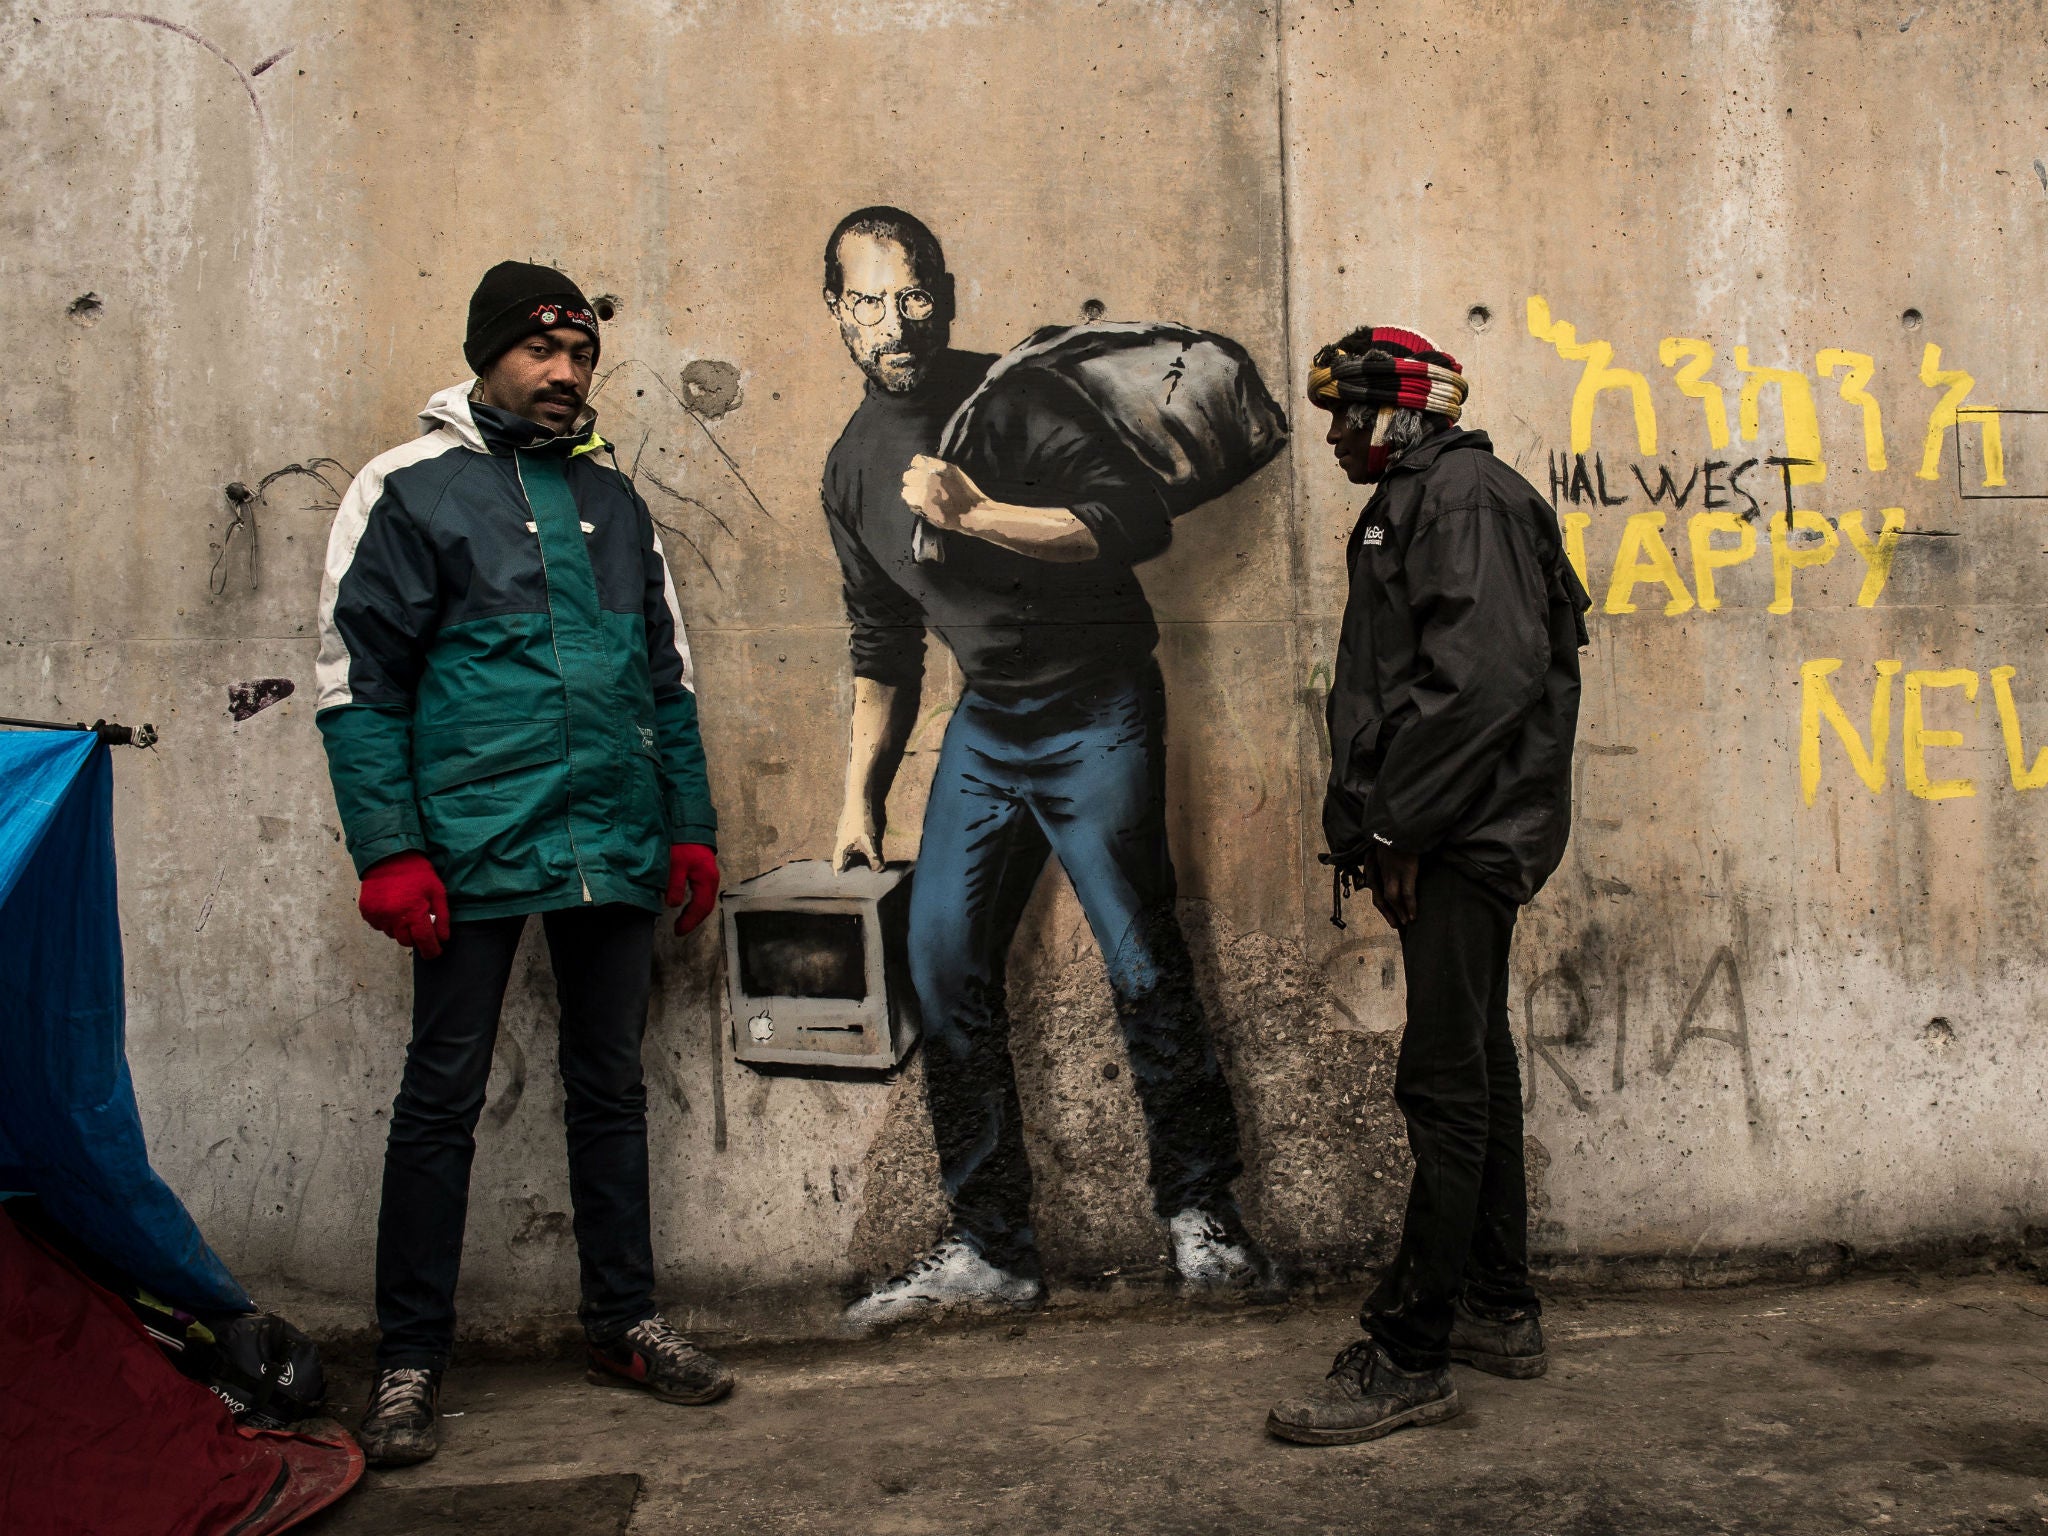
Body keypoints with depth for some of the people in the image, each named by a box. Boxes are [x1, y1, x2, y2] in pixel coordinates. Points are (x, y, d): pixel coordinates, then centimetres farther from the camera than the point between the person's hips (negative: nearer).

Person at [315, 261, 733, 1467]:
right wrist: (390, 853, -12)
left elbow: (669, 676, 16)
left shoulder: (612, 498, 15)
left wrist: (692, 825, 10)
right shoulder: (410, 490, 0)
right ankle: (412, 1360, 17)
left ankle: (625, 1322, 25)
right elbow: (359, 685, -5)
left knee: (612, 1089, 12)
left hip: (617, 854, 5)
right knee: (442, 1099, 3)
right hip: (475, 855, -4)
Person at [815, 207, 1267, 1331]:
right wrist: (860, 798, 13)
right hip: (986, 723, 6)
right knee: (943, 964, 0)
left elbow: (1140, 519, -20)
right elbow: (883, 645, 17)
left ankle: (1200, 1210, 13)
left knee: (1141, 961, -7)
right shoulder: (854, 468, 11)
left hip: (1099, 711, -6)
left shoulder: (1014, 398, -8)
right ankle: (991, 1247, 12)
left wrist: (976, 513, -25)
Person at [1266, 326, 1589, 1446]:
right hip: (1457, 837, 11)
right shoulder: (1417, 504, 22)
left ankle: (1409, 1360, -2)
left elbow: (1484, 673, -22)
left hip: (1465, 836, -11)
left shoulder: (1462, 494, -9)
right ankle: (1500, 1311, 28)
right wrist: (1376, 825, 12)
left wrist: (1399, 825, -21)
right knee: (1474, 1064, 15)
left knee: (1445, 1081, -8)